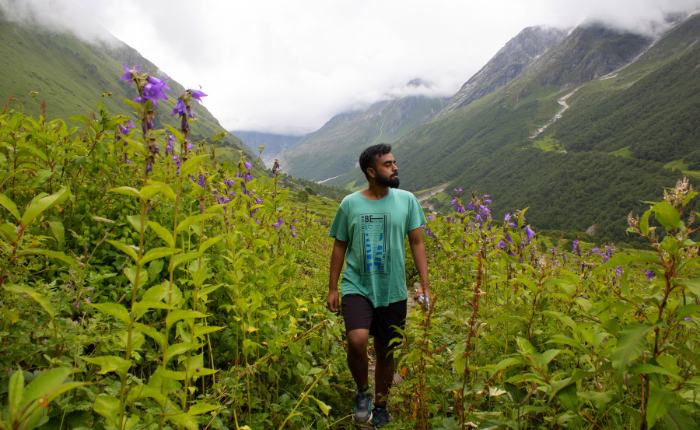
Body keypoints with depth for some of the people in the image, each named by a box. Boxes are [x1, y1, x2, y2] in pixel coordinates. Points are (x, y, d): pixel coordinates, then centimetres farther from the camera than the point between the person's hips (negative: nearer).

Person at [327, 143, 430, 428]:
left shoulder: (407, 200, 2)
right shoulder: (350, 204, -1)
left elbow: (417, 243, 4)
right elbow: (339, 247, 6)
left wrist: (425, 285, -2)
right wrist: (332, 289, 5)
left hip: (393, 292, 2)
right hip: (357, 287, -1)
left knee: (385, 352, 11)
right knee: (357, 340, -24)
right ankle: (362, 392, 6)